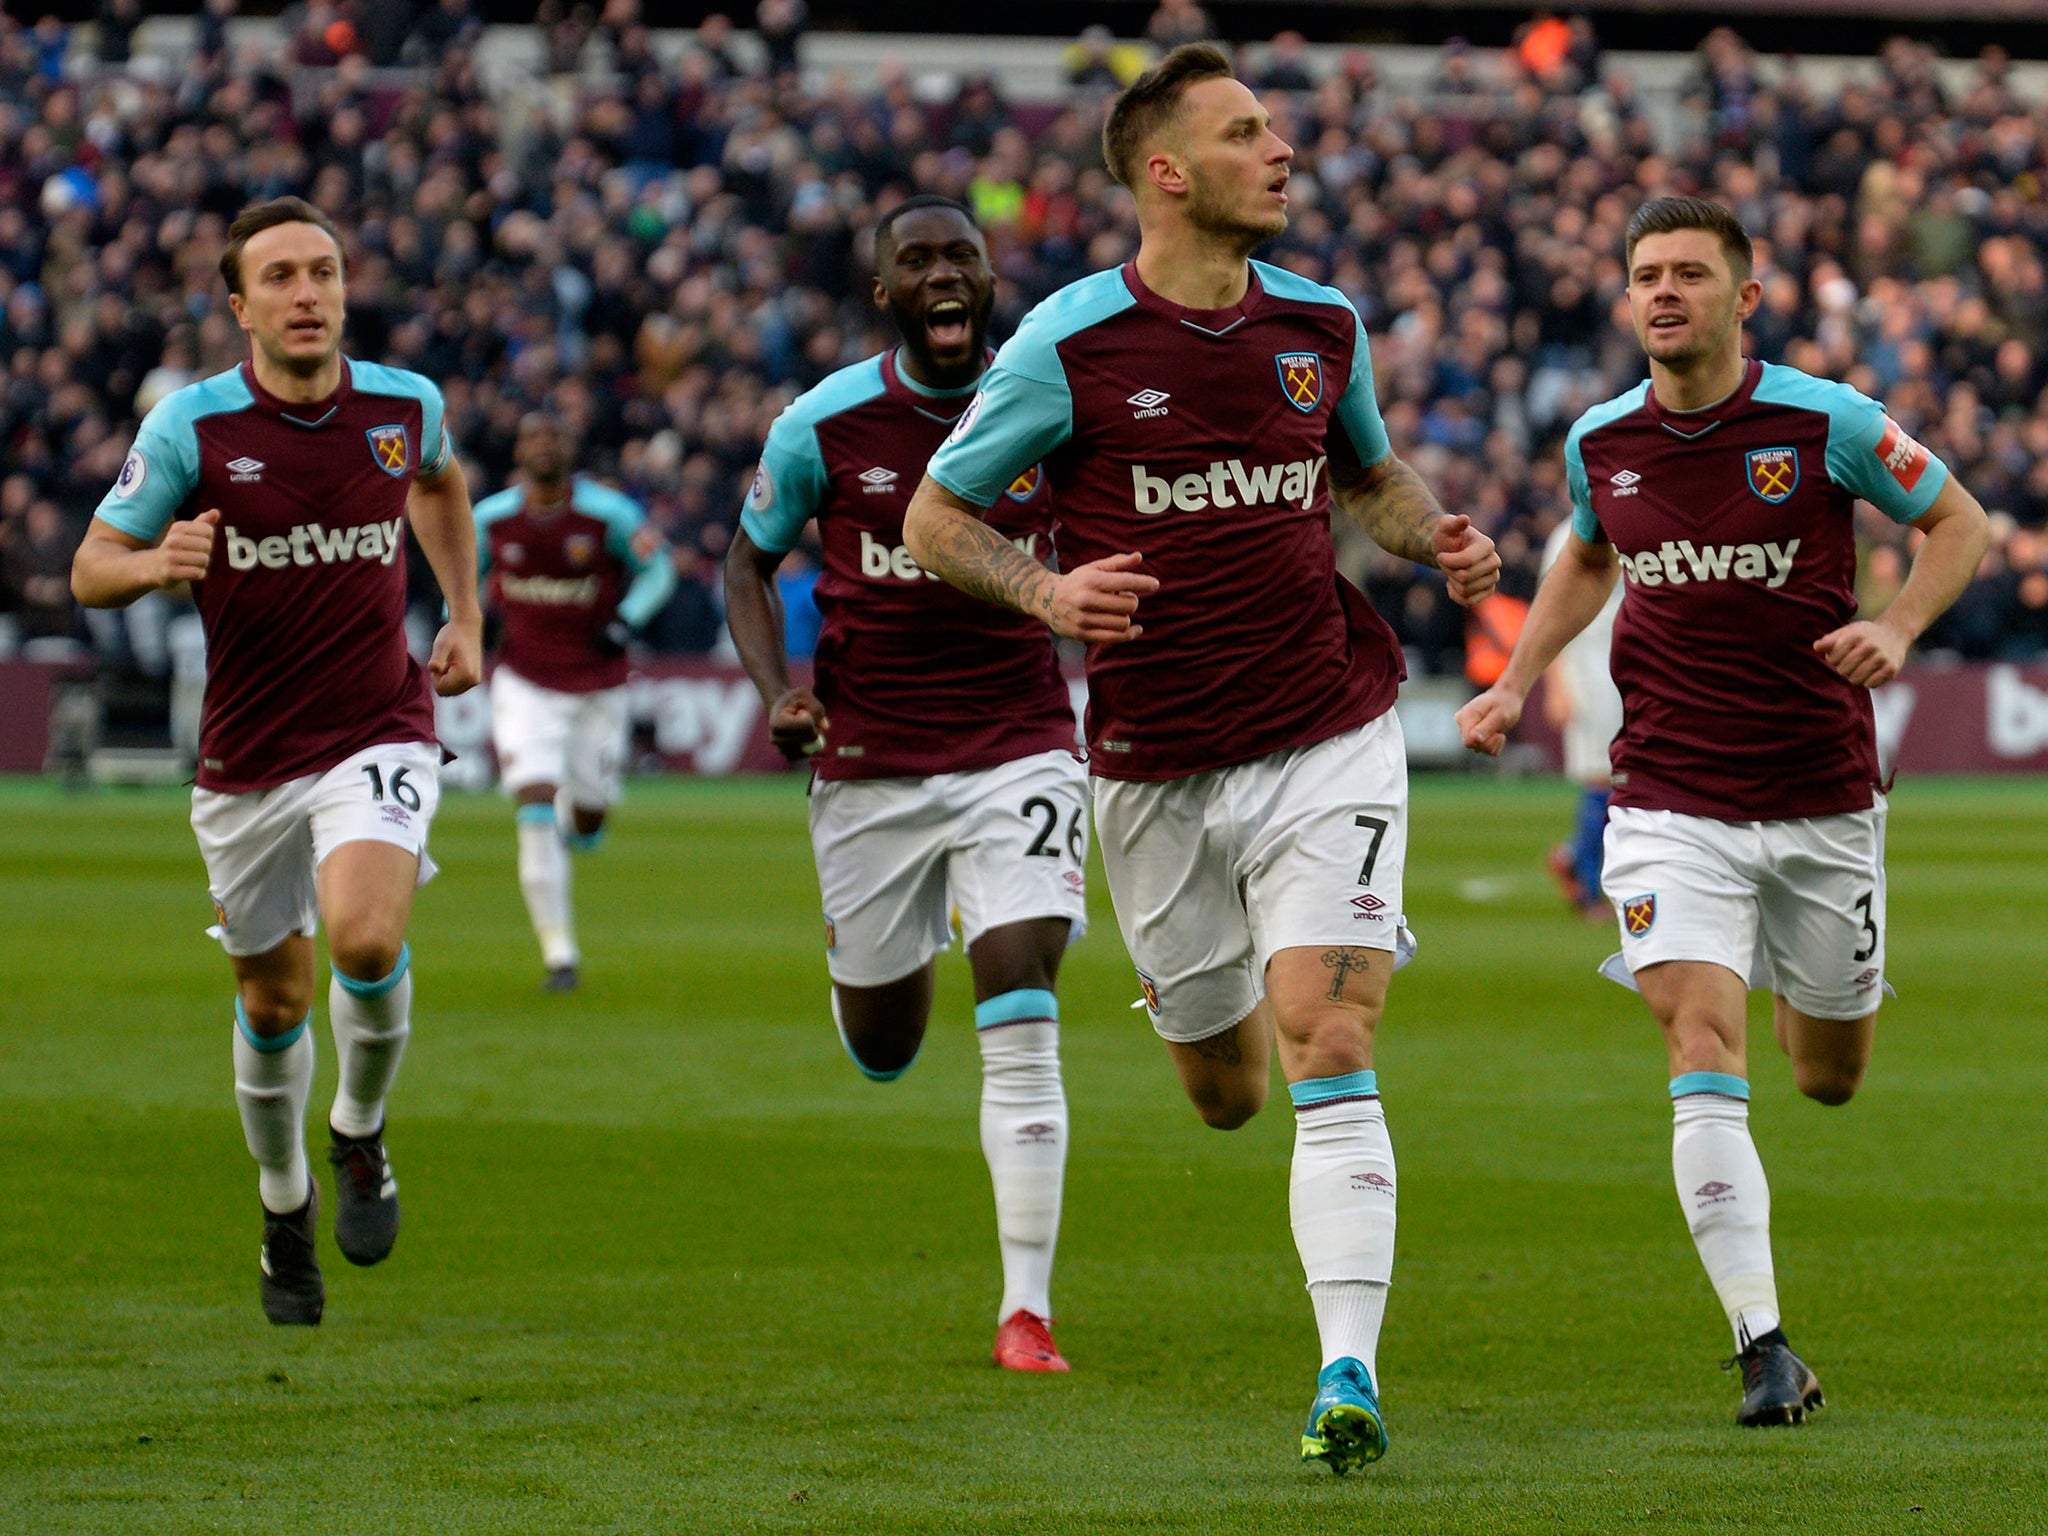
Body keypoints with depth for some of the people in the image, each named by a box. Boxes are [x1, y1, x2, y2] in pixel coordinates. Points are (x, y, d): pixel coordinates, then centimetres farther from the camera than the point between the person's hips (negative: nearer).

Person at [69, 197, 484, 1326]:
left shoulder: (405, 405, -4)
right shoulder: (189, 425, -11)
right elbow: (91, 570, -5)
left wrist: (465, 617, 16)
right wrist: (157, 563, -26)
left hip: (379, 734, -1)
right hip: (247, 756, 1)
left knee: (366, 937, -26)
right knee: (273, 999, 11)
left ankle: (360, 1136, 2)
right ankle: (284, 1207, 37)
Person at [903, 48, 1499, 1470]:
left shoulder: (1323, 324, 3)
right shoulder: (1070, 344, -8)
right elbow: (935, 517, 0)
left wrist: (1439, 536, 2)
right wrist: (1047, 592, -18)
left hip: (1328, 740, 1)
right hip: (1157, 770, -1)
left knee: (1329, 1059, -16)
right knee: (1222, 1090, 13)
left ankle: (1349, 1374, -18)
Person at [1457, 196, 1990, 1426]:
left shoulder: (1826, 422, -10)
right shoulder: (1601, 443, 0)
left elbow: (1959, 520, 3)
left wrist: (1898, 627, -14)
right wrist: (1516, 685, 11)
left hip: (1821, 794, 0)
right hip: (1671, 803, 0)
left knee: (1832, 1079, 14)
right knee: (1705, 1052, -17)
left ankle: (1801, 978, 53)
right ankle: (1764, 1343, -19)